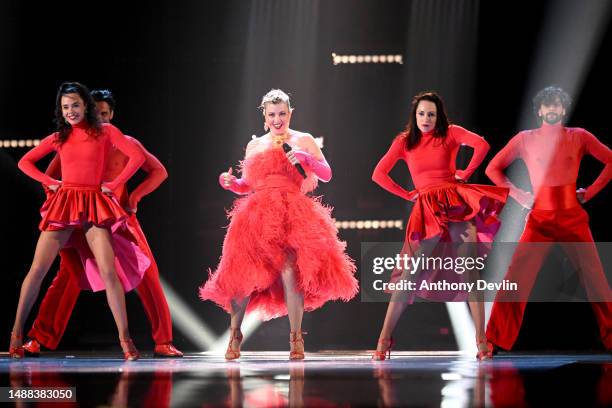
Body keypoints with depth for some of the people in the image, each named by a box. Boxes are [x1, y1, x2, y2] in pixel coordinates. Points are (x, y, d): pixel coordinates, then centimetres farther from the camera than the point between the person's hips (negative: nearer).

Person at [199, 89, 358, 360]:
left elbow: (326, 174, 6)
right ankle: (234, 334, 6)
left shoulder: (303, 141, 11)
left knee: (290, 272, -16)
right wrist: (230, 183, -1)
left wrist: (305, 159, -11)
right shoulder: (255, 146, 18)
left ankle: (296, 338, -9)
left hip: (292, 215, -2)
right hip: (257, 215, 2)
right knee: (245, 276, -6)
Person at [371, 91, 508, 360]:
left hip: (455, 203, -1)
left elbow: (481, 145, -12)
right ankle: (384, 339, -3)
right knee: (410, 273, -5)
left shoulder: (450, 133, 4)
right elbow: (378, 174, 6)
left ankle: (481, 339, -11)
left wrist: (466, 173, -4)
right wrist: (408, 195, 5)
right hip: (427, 208, 1)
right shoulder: (404, 142, 10)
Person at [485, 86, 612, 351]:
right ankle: (495, 342, -3)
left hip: (573, 217, 1)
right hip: (539, 219, -1)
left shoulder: (579, 137, 3)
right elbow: (493, 168, 9)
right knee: (515, 279, -9)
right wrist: (518, 195, 1)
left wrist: (590, 192, 2)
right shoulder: (525, 139, 2)